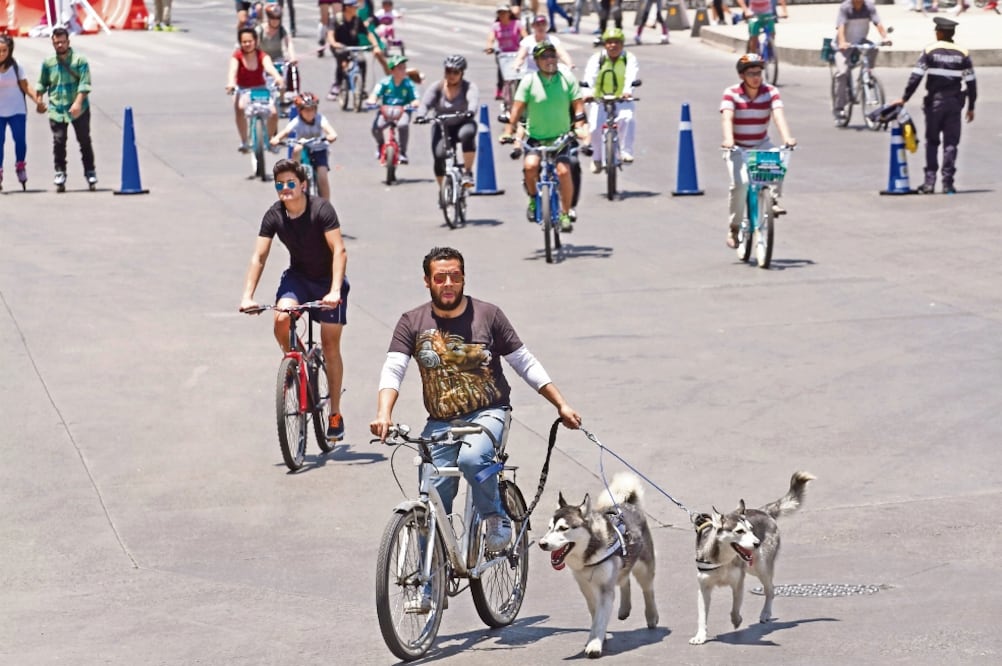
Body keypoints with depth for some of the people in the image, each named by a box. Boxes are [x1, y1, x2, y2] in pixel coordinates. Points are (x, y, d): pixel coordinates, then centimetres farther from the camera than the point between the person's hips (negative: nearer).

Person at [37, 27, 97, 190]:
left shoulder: (79, 60, -4)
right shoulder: (48, 63, 7)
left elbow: (84, 84, -11)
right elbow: (42, 84, 17)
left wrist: (78, 103, -22)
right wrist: (39, 100, 6)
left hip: (78, 109, -2)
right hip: (56, 109, 2)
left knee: (84, 140, 4)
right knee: (58, 141, -3)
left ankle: (89, 171, 14)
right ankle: (60, 172, 6)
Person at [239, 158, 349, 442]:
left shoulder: (321, 209, -22)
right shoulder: (274, 215, -11)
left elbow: (339, 251, -27)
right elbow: (259, 257, -11)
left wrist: (334, 291, -38)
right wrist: (247, 296, -23)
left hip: (328, 279, -3)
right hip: (297, 277, 3)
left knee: (330, 344, -4)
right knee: (281, 318, -27)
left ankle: (335, 413, 7)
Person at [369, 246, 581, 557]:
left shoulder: (487, 315, -1)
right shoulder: (412, 323, 1)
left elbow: (526, 363, 4)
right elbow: (392, 370, -10)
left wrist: (561, 405, -1)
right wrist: (383, 414, -28)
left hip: (487, 414, -2)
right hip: (439, 423, 2)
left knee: (472, 458, -34)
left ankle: (497, 518, -8)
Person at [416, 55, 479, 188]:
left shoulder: (469, 87, -7)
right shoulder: (437, 87, -3)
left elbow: (474, 100, -28)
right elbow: (425, 103, -16)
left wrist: (470, 111, -51)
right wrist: (421, 116, -38)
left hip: (462, 125, -2)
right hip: (442, 127, 2)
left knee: (467, 133, -37)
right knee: (439, 156, -19)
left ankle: (468, 172, -26)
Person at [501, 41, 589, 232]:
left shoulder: (568, 80, -1)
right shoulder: (529, 82, -4)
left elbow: (578, 106, -1)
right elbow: (517, 108, -6)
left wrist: (581, 128, -15)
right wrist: (508, 131, -14)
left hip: (561, 137, 0)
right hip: (535, 137, 0)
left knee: (564, 171, -20)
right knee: (530, 166, -26)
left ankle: (565, 213, -4)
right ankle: (533, 199, 3)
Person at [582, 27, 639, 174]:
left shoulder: (630, 59, -2)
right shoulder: (596, 59, -1)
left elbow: (632, 76, -21)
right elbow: (589, 77, -18)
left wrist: (627, 91, -43)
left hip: (622, 101, -1)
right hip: (600, 100, 1)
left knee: (627, 118, -32)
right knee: (595, 127, -19)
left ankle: (626, 151, -20)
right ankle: (597, 158, 7)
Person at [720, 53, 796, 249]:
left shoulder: (771, 92, -7)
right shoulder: (731, 93, -12)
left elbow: (778, 115, -22)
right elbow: (727, 117, -26)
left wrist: (787, 137, -40)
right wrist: (728, 139, -46)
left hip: (761, 145, 2)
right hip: (737, 148, -2)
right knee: (740, 183, -25)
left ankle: (773, 200, -17)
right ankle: (734, 227, -10)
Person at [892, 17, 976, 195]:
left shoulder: (929, 51, -5)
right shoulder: (962, 54, 2)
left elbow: (915, 77, -10)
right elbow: (971, 82, 2)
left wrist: (904, 98, -4)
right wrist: (971, 107, 10)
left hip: (934, 102, -1)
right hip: (954, 103, 1)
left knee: (932, 142, 8)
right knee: (951, 143, 4)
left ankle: (930, 181, 2)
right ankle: (948, 183, 0)